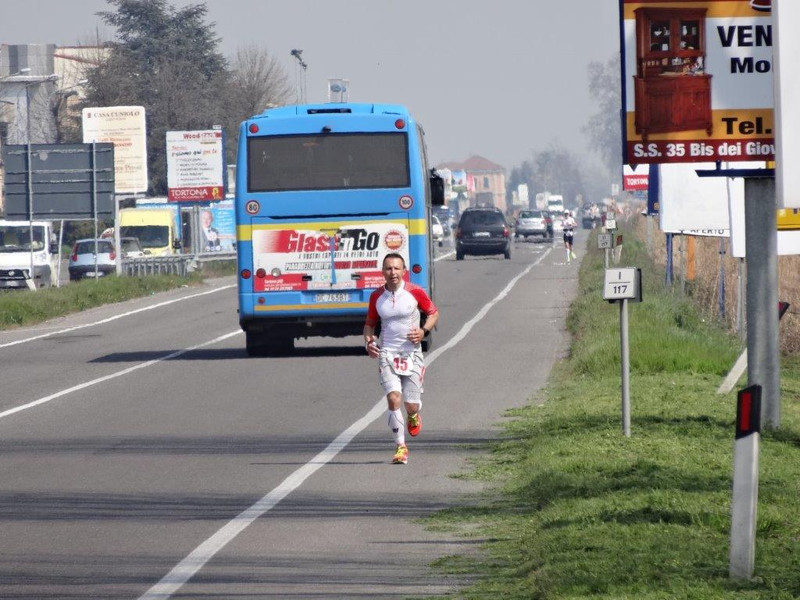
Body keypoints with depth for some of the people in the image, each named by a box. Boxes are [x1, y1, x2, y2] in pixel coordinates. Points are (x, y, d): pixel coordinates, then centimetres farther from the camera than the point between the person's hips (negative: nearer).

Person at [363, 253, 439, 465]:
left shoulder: (415, 292, -5)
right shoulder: (376, 297, 1)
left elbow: (433, 312, 8)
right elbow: (370, 323, 14)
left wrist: (424, 331, -10)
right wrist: (368, 340, -6)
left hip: (412, 353, -1)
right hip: (387, 353, 1)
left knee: (411, 406, 2)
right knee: (393, 398, -18)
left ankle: (414, 416, 42)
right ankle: (400, 446, -8)